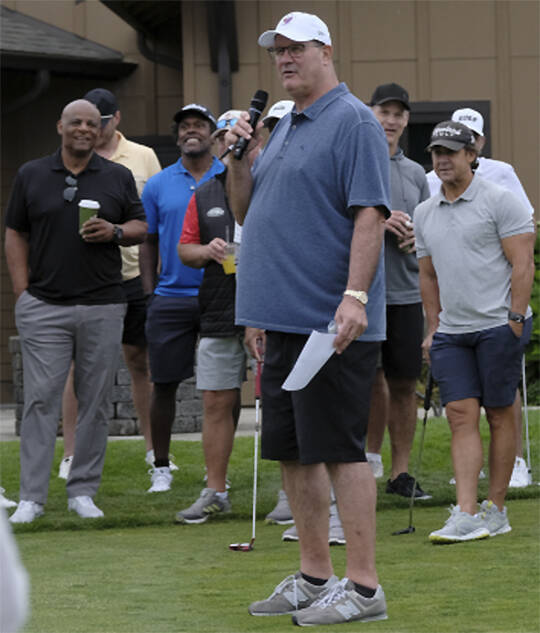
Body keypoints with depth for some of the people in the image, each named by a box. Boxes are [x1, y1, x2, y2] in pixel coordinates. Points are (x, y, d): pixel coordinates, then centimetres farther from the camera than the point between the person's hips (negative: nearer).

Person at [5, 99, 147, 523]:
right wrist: (23, 293, 1)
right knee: (41, 400, -5)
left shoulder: (118, 177, 10)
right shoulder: (31, 175, 8)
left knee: (96, 401, 3)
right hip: (44, 308, -1)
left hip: (103, 307, 1)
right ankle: (32, 497, -3)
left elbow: (141, 227, 13)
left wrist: (115, 232, -10)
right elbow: (15, 234, 9)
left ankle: (83, 491, 12)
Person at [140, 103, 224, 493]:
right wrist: (148, 295, 4)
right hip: (170, 298, 1)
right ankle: (161, 467, 11)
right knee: (165, 384, 1)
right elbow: (149, 242, 12)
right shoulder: (158, 186, 8)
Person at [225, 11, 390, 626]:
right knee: (293, 453, 11)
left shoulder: (353, 122, -8)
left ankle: (362, 585, -5)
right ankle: (314, 576, 19)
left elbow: (370, 214, -16)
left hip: (332, 321, -9)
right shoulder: (283, 127, 19)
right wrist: (239, 158, 6)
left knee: (340, 450, -8)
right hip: (282, 319, 9)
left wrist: (355, 296, -25)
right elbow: (245, 212, 24)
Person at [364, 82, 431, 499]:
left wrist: (418, 236, -3)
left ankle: (400, 471, 10)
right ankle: (371, 456, 13)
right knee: (372, 379, -3)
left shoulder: (416, 173, 16)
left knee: (404, 382, 4)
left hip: (407, 290, 4)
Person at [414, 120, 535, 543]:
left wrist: (515, 319, -14)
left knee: (499, 415, 1)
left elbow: (523, 263, -8)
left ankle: (496, 511, 8)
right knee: (461, 415, -4)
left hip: (499, 325, -5)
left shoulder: (500, 202, -4)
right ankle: (466, 515, -10)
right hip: (451, 332, 5)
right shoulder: (425, 213, 14)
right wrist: (433, 327, 16)